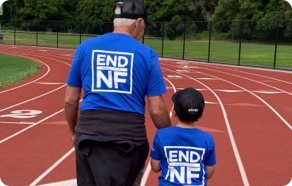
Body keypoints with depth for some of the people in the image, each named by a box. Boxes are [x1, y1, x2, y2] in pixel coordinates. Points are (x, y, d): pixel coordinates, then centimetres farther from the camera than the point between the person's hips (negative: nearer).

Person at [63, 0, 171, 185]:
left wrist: (74, 132, 24)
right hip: (129, 136, -2)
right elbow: (156, 110, -2)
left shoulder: (85, 47, 6)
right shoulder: (146, 54, 0)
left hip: (89, 133, 2)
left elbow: (70, 100, 10)